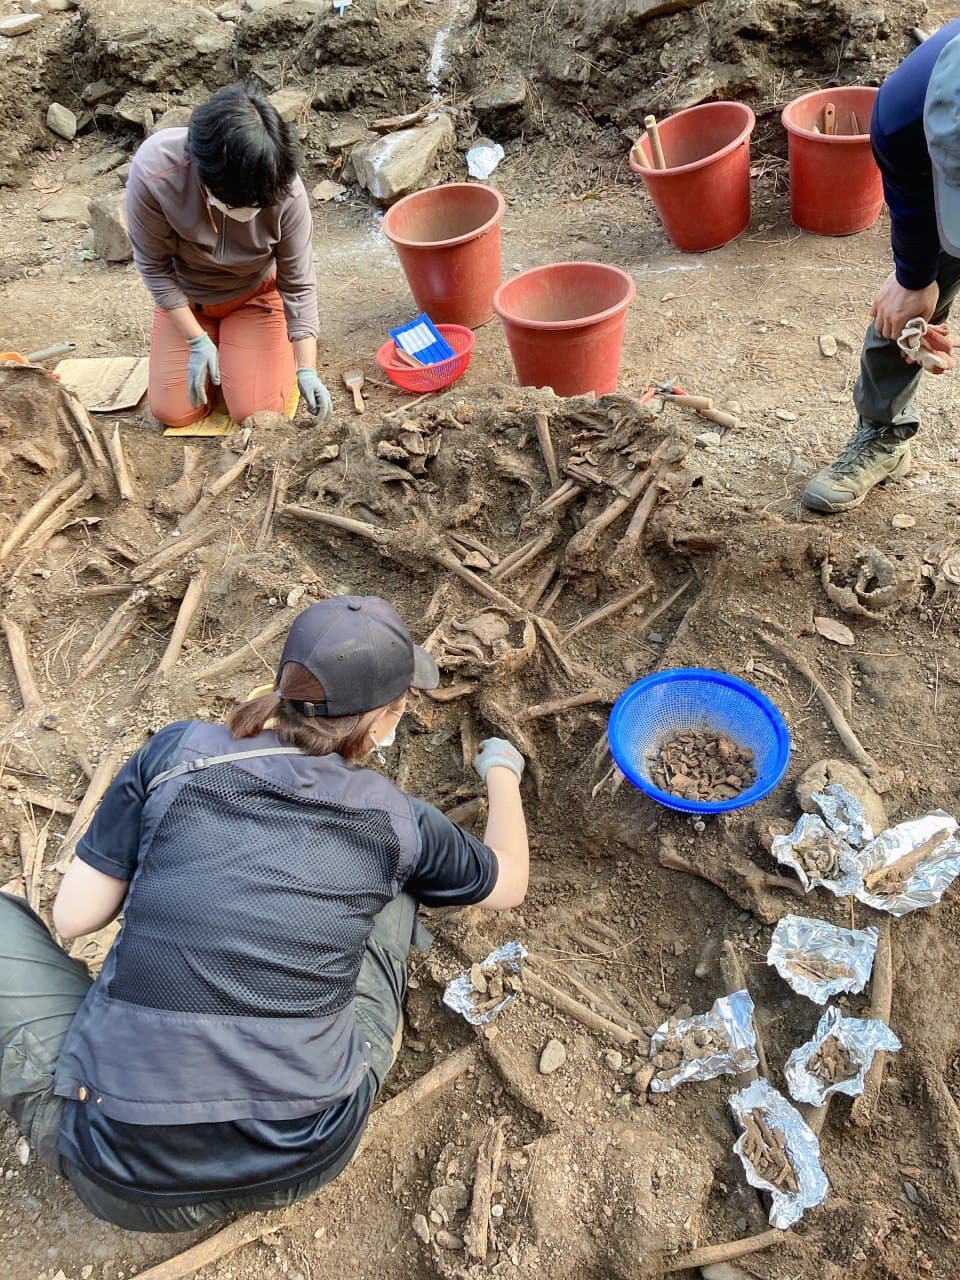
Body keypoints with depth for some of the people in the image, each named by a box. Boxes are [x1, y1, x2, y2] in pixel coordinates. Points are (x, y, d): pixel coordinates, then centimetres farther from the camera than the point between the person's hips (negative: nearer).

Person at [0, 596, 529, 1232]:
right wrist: (503, 770, 31)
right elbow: (509, 884, 15)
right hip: (304, 1163, 1)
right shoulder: (393, 820, -4)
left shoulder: (176, 754, -7)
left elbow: (73, 918, 0)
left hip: (125, 1174, 0)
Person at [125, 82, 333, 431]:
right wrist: (196, 340, -17)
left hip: (255, 295, -1)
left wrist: (307, 369, -26)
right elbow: (154, 266, -18)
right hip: (186, 297, 1)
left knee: (257, 414, -11)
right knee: (173, 413, -2)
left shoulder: (286, 191, -32)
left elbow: (299, 284, -21)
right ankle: (214, 337, 25)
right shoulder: (153, 173, -33)